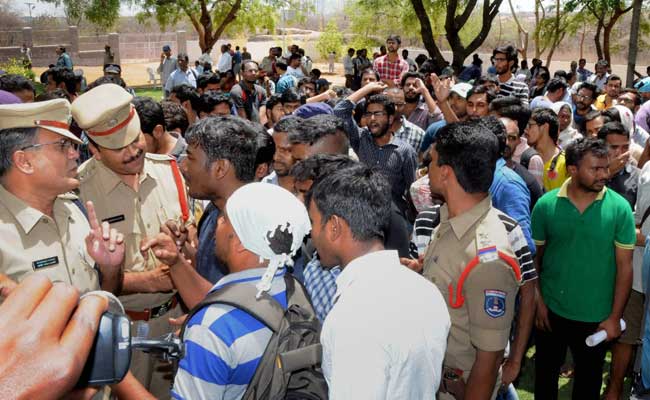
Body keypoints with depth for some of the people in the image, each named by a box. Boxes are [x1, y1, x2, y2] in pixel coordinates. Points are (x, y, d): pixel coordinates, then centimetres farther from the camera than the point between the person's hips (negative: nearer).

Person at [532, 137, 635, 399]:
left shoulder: (619, 208, -10)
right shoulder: (546, 205, -9)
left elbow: (624, 266, -7)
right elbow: (534, 257, -1)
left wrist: (614, 317, -8)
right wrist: (538, 301, -4)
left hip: (597, 317, 0)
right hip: (551, 311, 1)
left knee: (589, 376, 19)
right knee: (546, 370, 19)